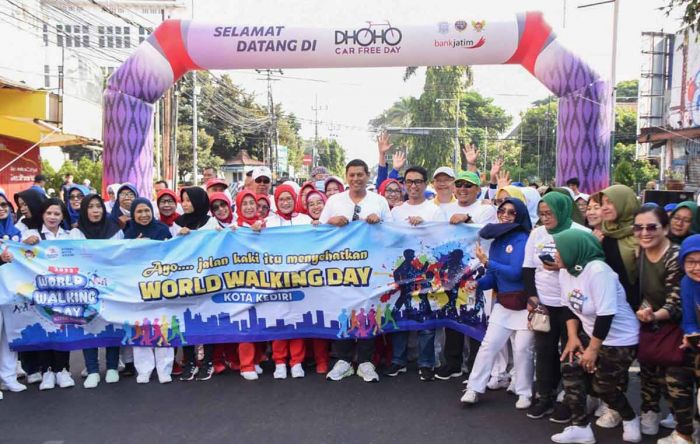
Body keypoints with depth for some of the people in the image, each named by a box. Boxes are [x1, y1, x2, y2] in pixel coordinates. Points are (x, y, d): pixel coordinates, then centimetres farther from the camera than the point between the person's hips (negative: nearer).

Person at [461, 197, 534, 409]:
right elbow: (493, 278, 8)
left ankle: (524, 393, 21)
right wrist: (477, 283, -10)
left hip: (525, 304, -6)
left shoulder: (522, 239, -13)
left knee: (522, 349, 4)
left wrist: (487, 263, -16)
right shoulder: (496, 241, 8)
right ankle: (474, 389, 10)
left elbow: (515, 273, -22)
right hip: (503, 303, 6)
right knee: (488, 345, 4)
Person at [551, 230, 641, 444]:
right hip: (593, 335, 8)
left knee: (604, 387, 1)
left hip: (620, 339, -8)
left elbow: (605, 315, -27)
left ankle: (630, 419, 32)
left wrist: (593, 350, -20)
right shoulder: (565, 271, 0)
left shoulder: (598, 270, -27)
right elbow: (570, 307, 7)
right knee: (570, 369, -5)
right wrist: (572, 336, -4)